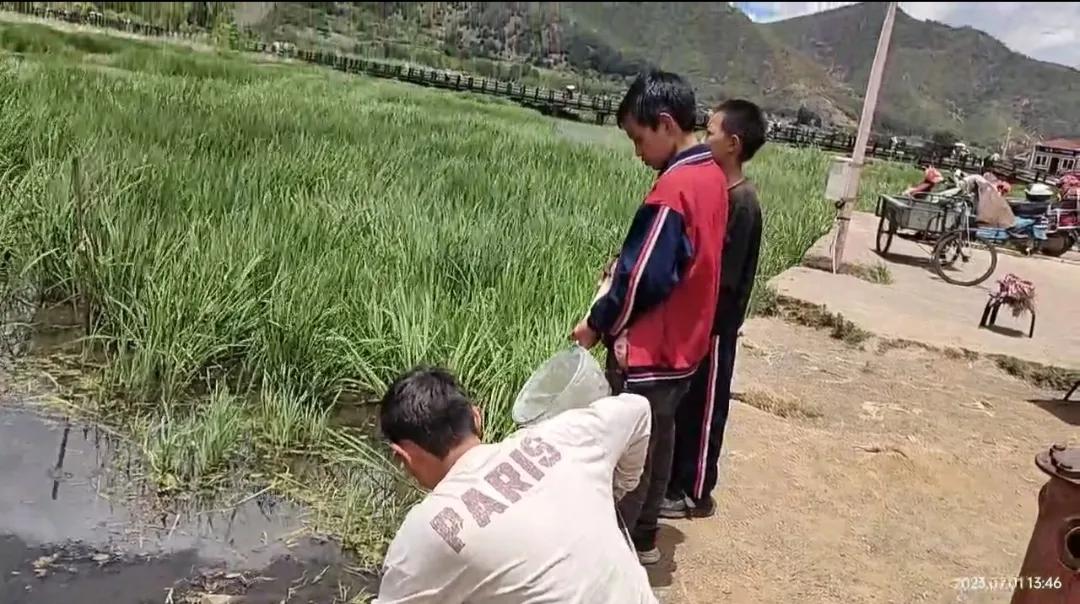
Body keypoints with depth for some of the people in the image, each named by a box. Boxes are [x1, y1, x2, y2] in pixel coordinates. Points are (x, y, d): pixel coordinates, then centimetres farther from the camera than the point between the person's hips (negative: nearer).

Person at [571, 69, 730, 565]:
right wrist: (623, 265, 4)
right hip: (682, 343, 9)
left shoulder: (674, 188, -23)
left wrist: (598, 323, -9)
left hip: (648, 350, -9)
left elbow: (644, 277, -23)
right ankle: (641, 538, 36)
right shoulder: (712, 177, 6)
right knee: (656, 441, 20)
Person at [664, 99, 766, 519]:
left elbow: (724, 278, -23)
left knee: (702, 408, 5)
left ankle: (695, 493, 21)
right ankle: (674, 479, 34)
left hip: (713, 325, -8)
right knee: (681, 403, 18)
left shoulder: (742, 203, -21)